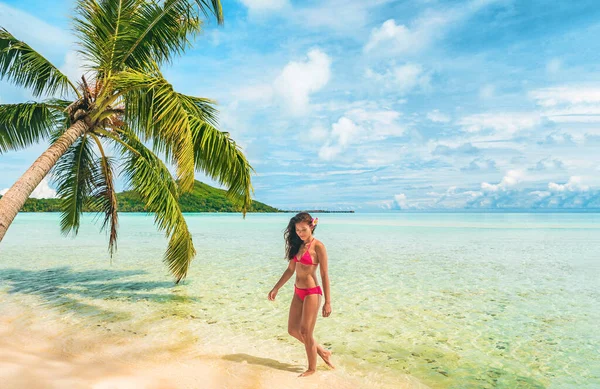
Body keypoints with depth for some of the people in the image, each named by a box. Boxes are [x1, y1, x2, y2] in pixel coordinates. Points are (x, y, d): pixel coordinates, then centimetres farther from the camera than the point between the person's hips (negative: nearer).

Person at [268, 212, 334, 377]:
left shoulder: (318, 246, -12)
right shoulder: (298, 245, 8)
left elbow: (324, 275, -13)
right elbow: (290, 270, 14)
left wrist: (328, 302, -14)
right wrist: (276, 288, 14)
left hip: (312, 293, -8)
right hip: (298, 292, 8)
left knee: (305, 333, 1)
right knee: (293, 330, 12)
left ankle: (312, 368, 24)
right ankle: (323, 352, 30)